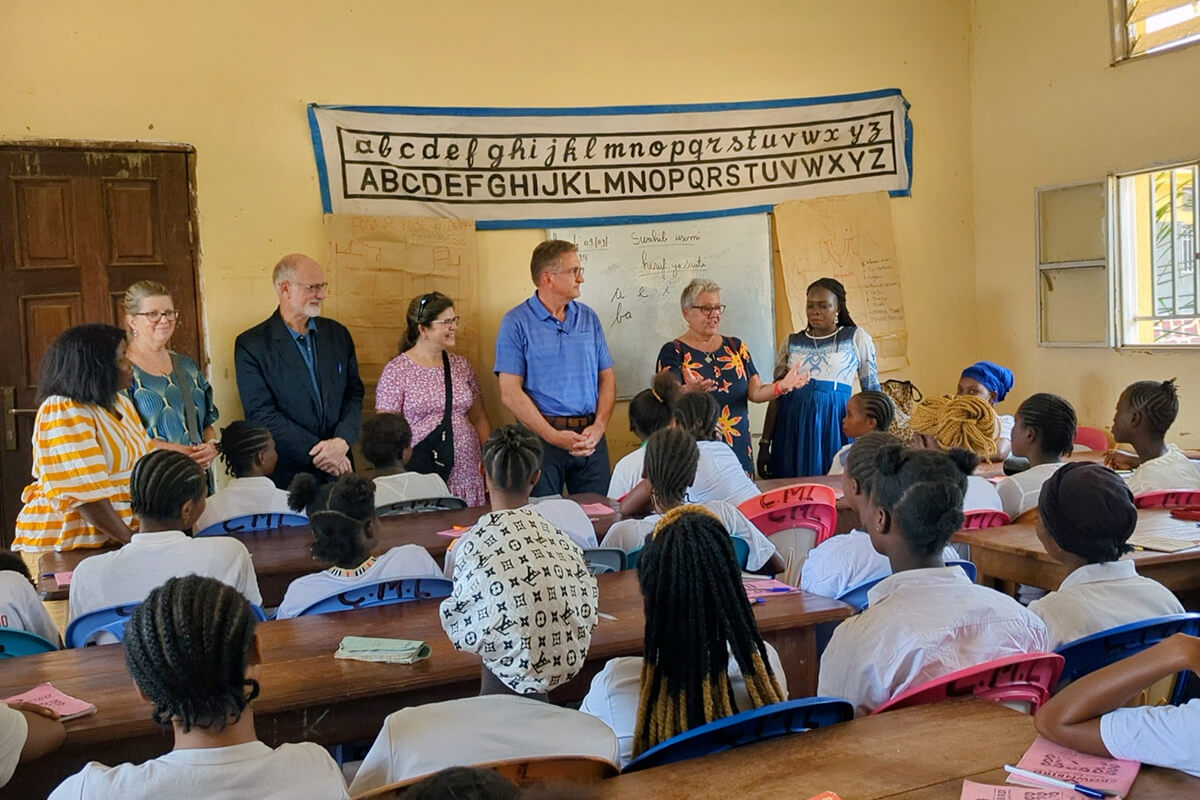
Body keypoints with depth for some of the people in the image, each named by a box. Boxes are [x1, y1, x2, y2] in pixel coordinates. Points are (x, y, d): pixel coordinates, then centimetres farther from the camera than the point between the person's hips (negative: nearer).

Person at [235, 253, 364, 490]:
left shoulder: (337, 334, 8)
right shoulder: (251, 345, -6)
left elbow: (354, 394, 7)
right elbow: (261, 414, -11)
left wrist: (342, 440, -11)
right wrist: (316, 451, -15)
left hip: (338, 469, 4)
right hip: (287, 473, -3)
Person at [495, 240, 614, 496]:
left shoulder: (589, 318, 10)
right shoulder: (516, 323, -5)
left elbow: (607, 378, 10)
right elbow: (510, 392, -10)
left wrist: (599, 426, -6)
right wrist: (553, 436, -16)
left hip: (591, 437, 4)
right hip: (541, 436, -4)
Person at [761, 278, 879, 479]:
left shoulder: (857, 338, 5)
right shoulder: (791, 343, 11)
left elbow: (872, 391, 8)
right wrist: (765, 443, 7)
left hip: (835, 426, -2)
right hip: (793, 428, 2)